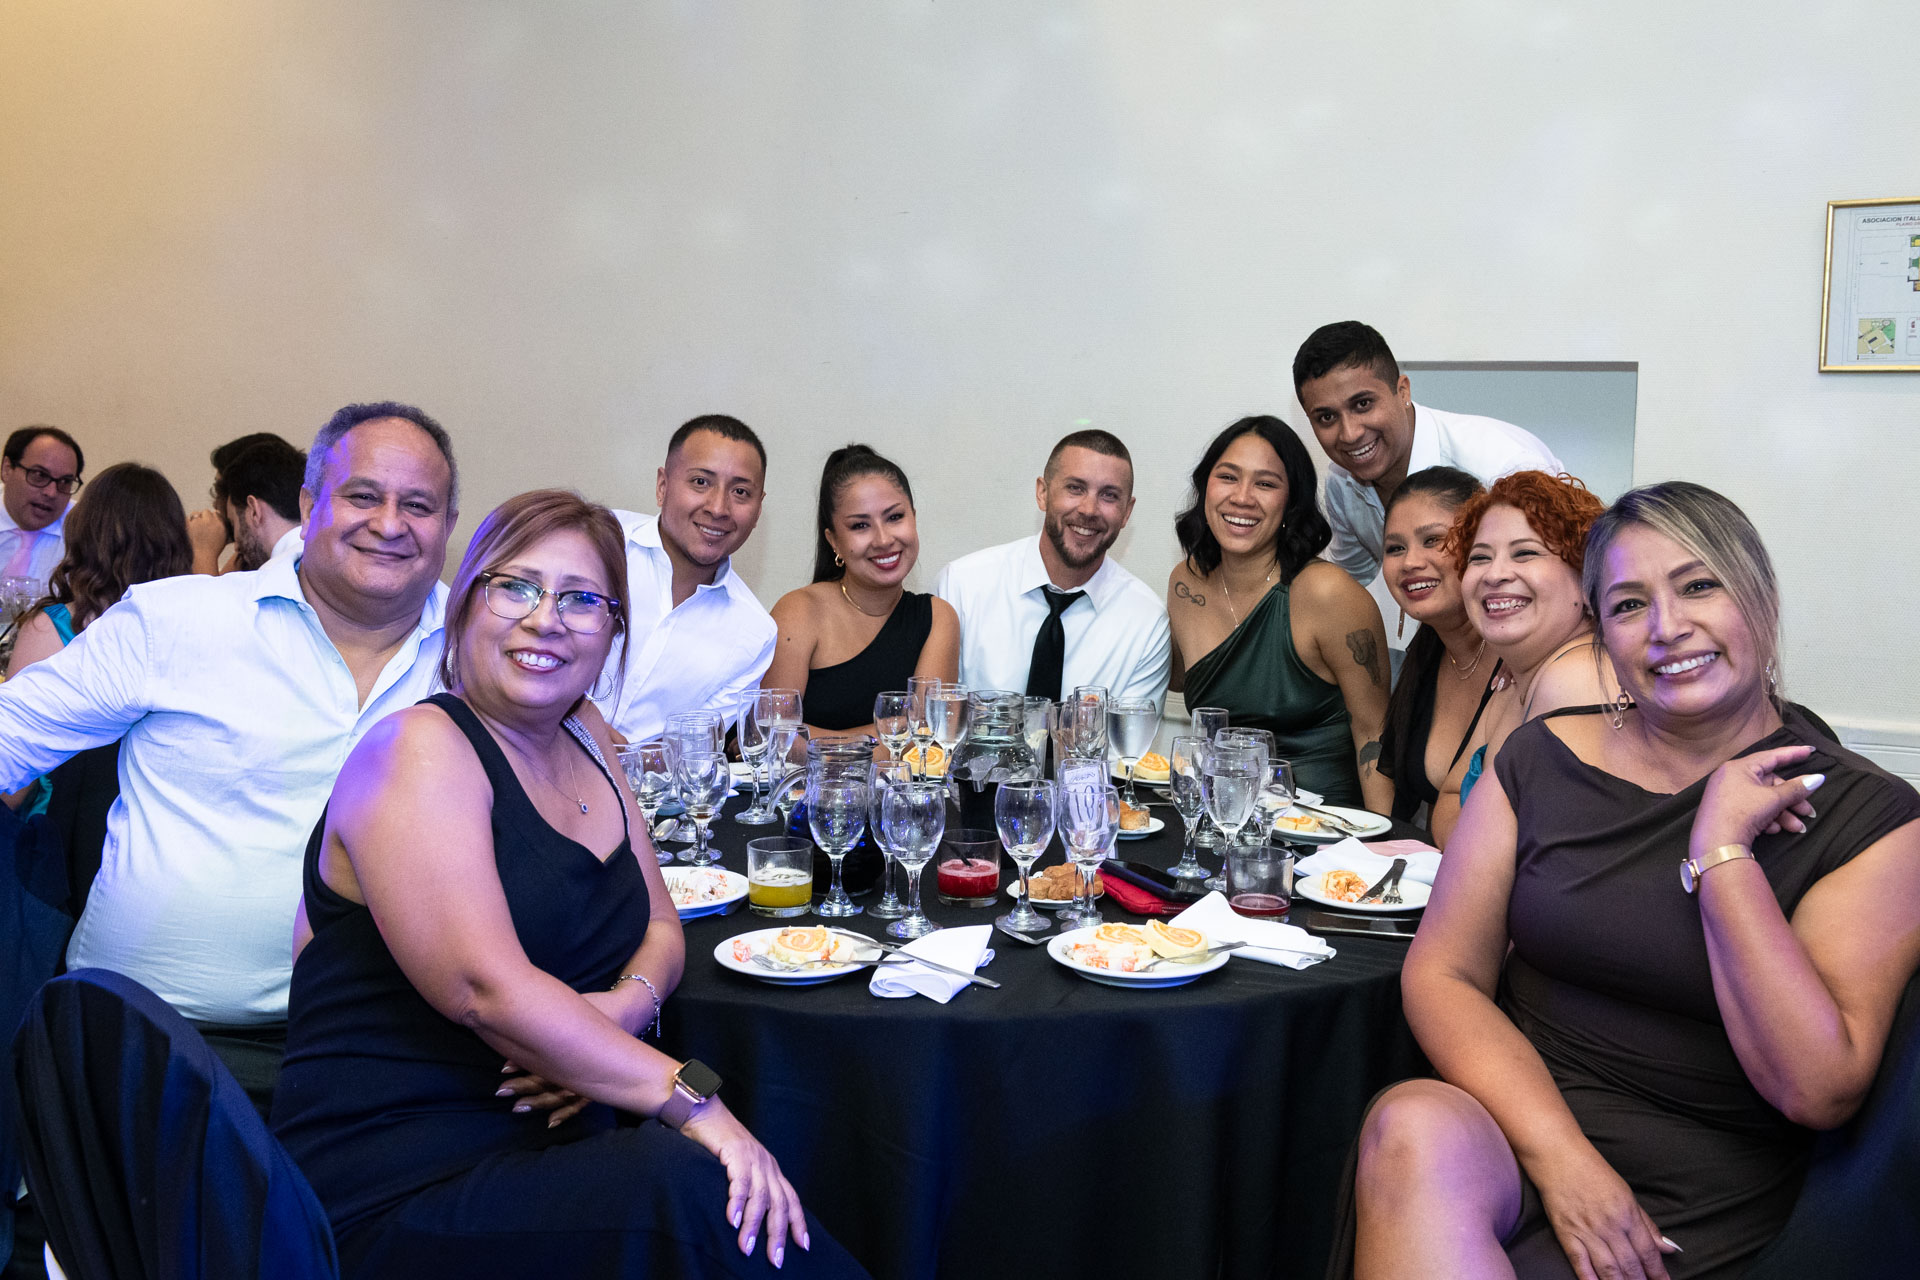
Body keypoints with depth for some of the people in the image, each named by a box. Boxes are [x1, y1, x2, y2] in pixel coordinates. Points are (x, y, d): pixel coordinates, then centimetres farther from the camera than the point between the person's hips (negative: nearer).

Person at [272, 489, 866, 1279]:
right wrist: (690, 1099, -24)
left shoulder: (584, 737, 11)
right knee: (688, 1190, -31)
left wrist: (625, 1006, -9)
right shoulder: (419, 750, -12)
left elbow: (659, 929, 14)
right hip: (394, 1187, -6)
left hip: (547, 1146, 6)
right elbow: (488, 987, -22)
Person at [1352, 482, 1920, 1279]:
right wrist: (1560, 1154, -14)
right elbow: (1441, 975, 0)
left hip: (1697, 1213, -2)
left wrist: (1721, 851, -15)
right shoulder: (1542, 758, 5)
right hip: (1514, 1119, 3)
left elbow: (1820, 1092, -12)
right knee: (1413, 1128, -33)